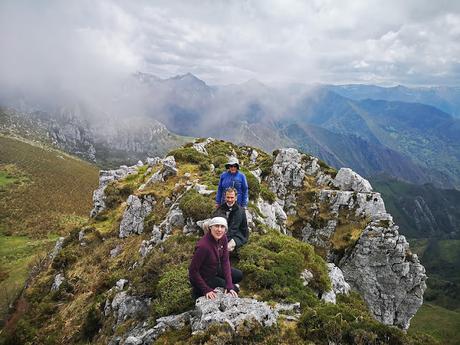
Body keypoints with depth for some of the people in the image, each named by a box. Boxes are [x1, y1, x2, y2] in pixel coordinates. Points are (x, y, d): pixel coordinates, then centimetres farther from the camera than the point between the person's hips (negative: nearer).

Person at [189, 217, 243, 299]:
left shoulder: (223, 238, -14)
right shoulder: (203, 246, -36)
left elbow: (225, 261, -11)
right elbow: (193, 270, -27)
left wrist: (229, 286, -18)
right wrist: (206, 290, -23)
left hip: (215, 270, 7)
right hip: (202, 277, -7)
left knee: (239, 275, 11)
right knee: (235, 289, -4)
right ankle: (200, 291, 7)